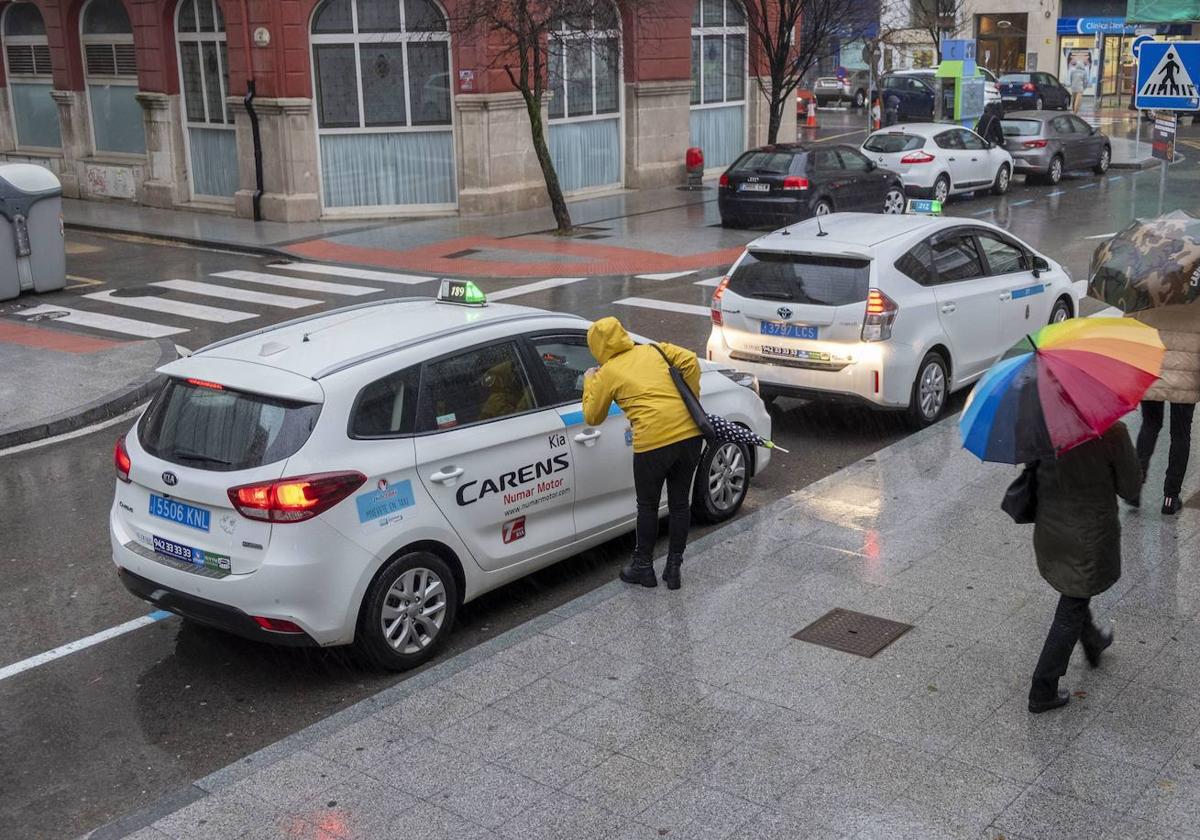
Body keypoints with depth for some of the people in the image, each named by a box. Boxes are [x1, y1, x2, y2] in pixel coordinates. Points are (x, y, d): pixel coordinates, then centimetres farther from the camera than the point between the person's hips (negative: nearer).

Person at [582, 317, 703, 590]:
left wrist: (589, 383, 27)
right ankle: (674, 568, 23)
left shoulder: (607, 373, 5)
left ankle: (643, 566, 26)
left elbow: (592, 417, 14)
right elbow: (690, 360, 1)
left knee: (648, 506, 16)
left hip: (654, 442, -4)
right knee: (680, 503, 16)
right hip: (689, 433, 4)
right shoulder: (655, 350, 15)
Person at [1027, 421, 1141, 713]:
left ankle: (1093, 644, 59)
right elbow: (1131, 489, -12)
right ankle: (1042, 694, 17)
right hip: (1090, 536, -5)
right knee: (1071, 613, 10)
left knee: (1075, 595, 31)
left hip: (1048, 531, 5)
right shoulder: (1113, 432, -23)